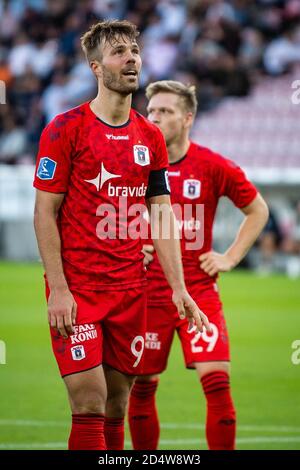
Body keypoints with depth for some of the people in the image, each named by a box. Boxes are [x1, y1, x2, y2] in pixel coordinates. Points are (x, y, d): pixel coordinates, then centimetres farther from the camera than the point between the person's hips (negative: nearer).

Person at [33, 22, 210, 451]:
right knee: (90, 407, -11)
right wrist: (58, 290, -14)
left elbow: (162, 217, 12)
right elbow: (45, 213, -6)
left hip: (130, 288, 5)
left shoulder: (151, 138, 12)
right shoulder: (65, 129, -5)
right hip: (77, 289, -5)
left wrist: (178, 288, 3)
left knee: (117, 406, 7)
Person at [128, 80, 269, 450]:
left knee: (217, 381, -12)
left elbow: (258, 210, 11)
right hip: (148, 292, 1)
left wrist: (230, 257, 4)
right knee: (141, 386, 6)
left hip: (199, 291, -1)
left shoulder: (214, 167, -2)